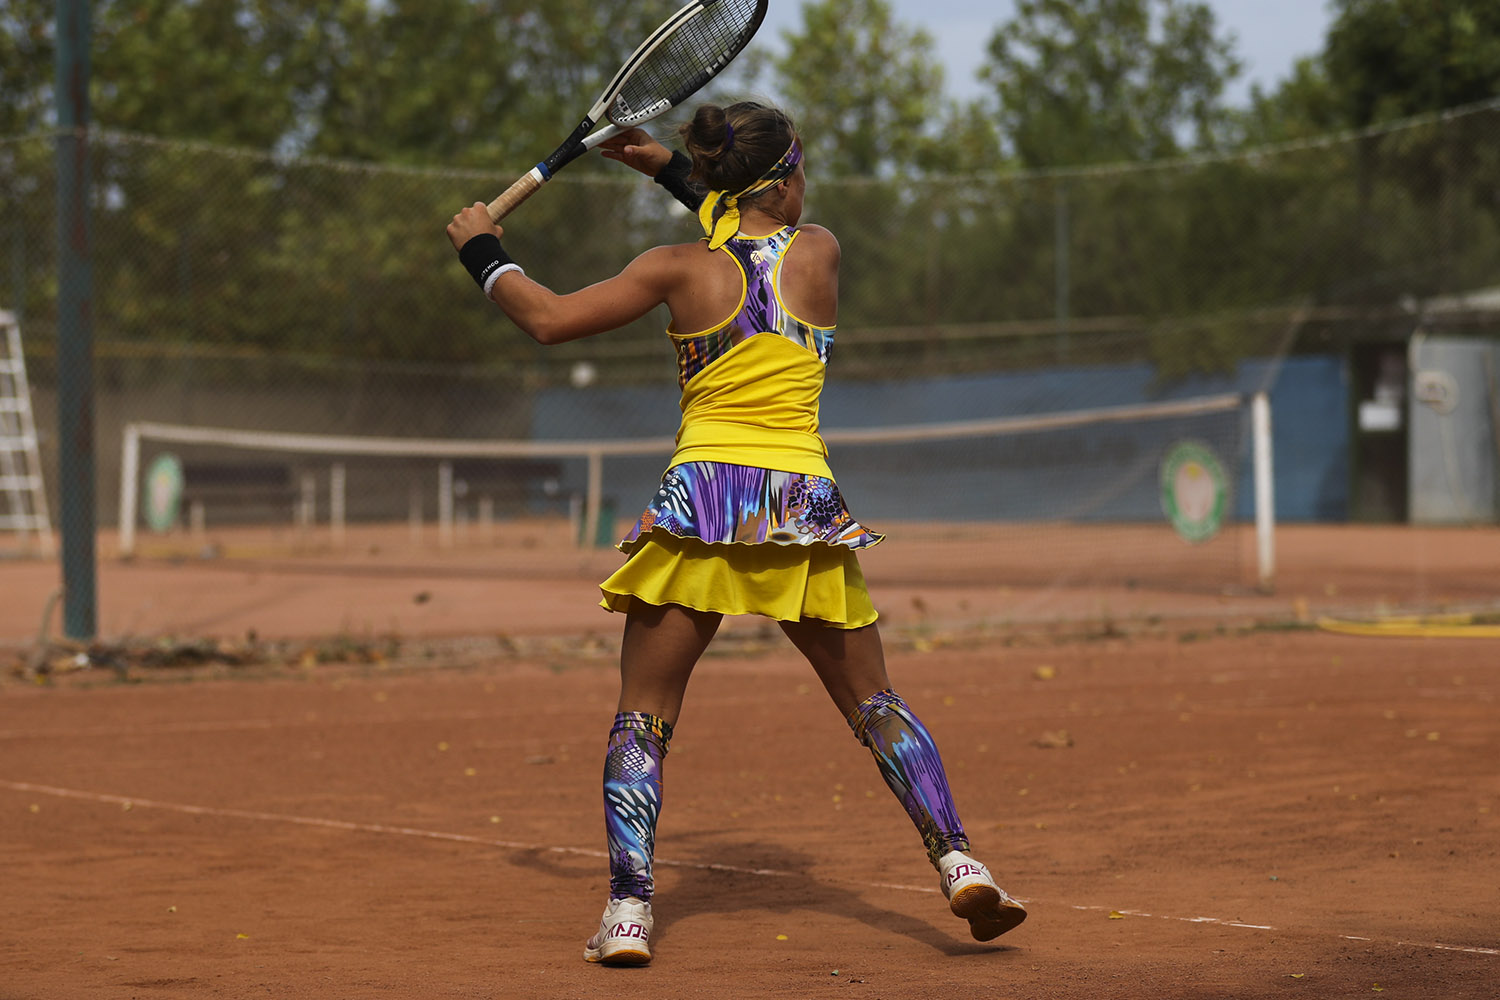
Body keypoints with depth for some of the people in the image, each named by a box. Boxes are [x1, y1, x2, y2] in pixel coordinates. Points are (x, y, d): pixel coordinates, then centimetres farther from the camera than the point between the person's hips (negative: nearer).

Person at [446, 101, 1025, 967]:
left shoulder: (679, 270, 1)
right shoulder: (822, 252, 4)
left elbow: (551, 319, 3)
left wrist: (484, 251, 20)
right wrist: (669, 169, 28)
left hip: (701, 498, -1)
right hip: (804, 502, 1)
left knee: (643, 718, 7)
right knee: (874, 705, 14)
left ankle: (629, 913, -4)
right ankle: (959, 863, 2)